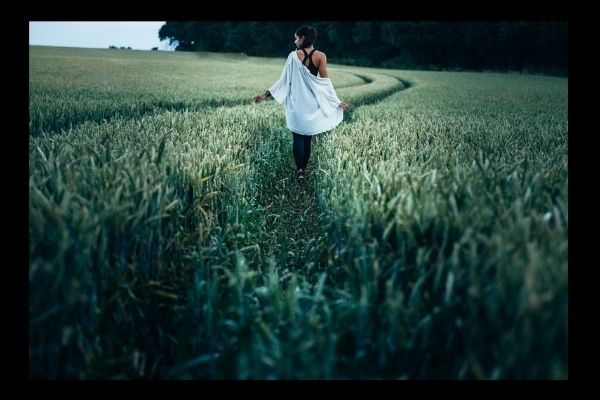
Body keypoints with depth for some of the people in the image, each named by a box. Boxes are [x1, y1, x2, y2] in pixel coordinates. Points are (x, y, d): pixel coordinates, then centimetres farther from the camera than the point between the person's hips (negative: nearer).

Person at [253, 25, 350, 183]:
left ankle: (299, 170, -9)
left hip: (296, 101, -2)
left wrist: (266, 94, 1)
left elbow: (284, 80, -6)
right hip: (312, 102, 2)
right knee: (307, 138, 13)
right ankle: (304, 169, 19)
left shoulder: (294, 55, -7)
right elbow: (325, 81, -4)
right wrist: (337, 101, 2)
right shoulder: (320, 56, -4)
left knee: (298, 137, 4)